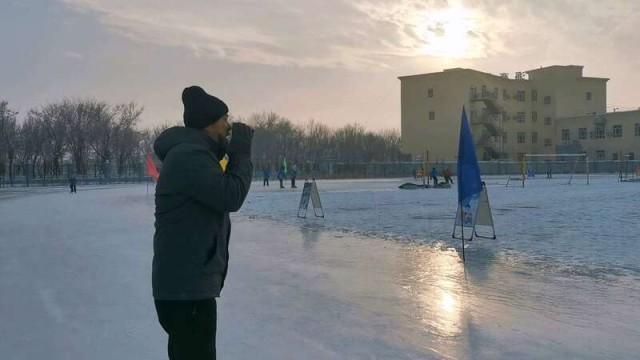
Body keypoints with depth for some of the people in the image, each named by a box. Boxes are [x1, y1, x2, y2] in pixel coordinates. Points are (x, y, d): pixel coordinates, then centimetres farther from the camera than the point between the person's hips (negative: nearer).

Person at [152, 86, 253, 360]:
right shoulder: (189, 156, -19)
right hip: (187, 287, -11)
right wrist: (242, 153, -11)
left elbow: (220, 194, 20)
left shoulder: (189, 154, 16)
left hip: (184, 283, 11)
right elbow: (231, 197, -22)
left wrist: (235, 154, 10)